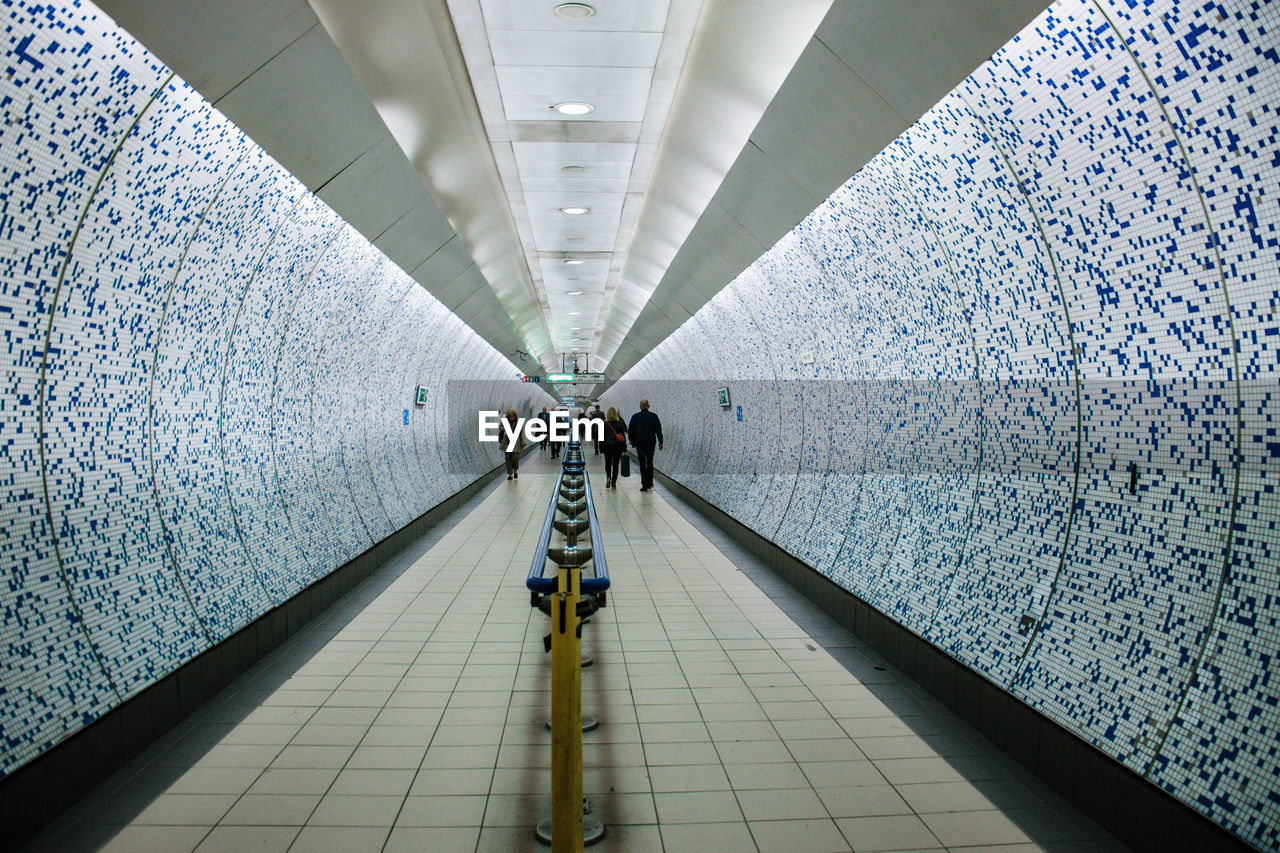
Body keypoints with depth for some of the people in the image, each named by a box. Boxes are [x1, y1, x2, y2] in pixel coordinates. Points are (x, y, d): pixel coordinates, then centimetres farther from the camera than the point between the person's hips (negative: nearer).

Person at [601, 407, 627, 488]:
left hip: (607, 446, 0)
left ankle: (608, 477, -10)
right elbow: (623, 435, -3)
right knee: (615, 464, 7)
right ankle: (613, 483, 5)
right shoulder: (620, 423, -4)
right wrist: (624, 447, 2)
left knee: (608, 464, 15)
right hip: (618, 447, 0)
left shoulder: (604, 424, -5)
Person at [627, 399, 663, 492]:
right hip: (651, 443, 2)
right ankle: (649, 483, 21)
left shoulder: (635, 416, -5)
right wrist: (660, 442, 7)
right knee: (650, 463, 16)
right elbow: (659, 430, 1)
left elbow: (630, 429, -2)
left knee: (642, 464, 1)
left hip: (639, 443, -2)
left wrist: (632, 440, 14)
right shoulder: (654, 416, -1)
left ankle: (644, 485, -3)